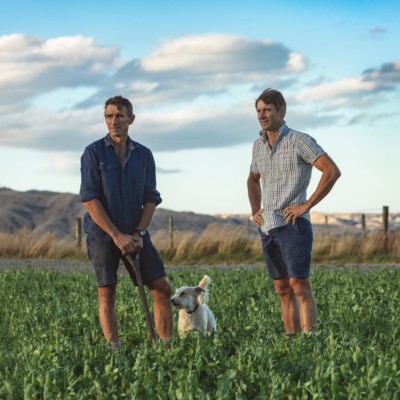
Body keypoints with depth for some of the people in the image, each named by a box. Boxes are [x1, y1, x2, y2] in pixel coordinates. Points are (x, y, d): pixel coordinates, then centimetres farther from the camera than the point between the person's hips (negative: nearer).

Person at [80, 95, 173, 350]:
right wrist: (117, 236, -16)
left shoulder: (144, 155, 7)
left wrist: (139, 233, -9)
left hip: (136, 234, 4)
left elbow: (151, 199, 6)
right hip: (103, 234, -3)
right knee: (107, 294, -4)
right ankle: (115, 351, -1)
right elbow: (90, 199, -10)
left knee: (162, 289, -1)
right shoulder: (94, 152, -4)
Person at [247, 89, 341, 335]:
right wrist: (255, 211, 16)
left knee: (299, 286, -12)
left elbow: (333, 171, -14)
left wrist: (307, 206, -15)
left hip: (292, 225, -7)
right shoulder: (258, 145, 14)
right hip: (267, 228, 7)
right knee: (283, 290, 7)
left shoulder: (299, 141, -7)